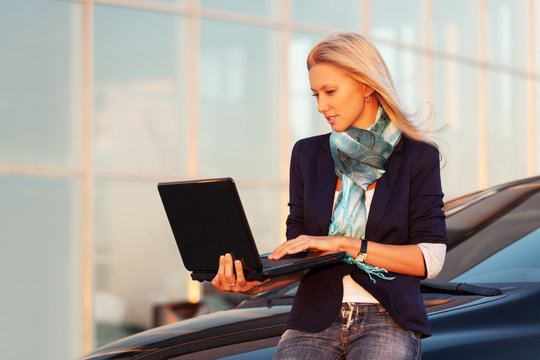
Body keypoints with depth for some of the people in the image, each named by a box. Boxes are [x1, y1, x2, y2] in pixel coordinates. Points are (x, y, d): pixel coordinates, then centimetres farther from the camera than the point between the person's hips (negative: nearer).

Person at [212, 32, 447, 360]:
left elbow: (430, 259, -3)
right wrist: (256, 283, -11)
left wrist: (344, 244, -11)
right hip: (316, 318, 2)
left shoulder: (418, 157, 4)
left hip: (388, 319, -2)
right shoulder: (307, 154, 14)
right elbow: (298, 257, 11)